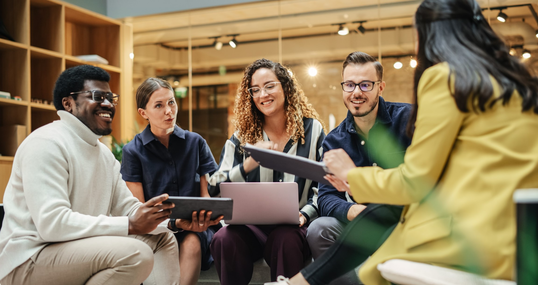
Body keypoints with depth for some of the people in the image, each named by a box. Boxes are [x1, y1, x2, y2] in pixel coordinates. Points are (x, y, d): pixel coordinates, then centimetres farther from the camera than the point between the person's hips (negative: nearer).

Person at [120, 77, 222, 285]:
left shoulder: (196, 142, 8)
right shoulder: (133, 151, 2)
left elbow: (208, 194, 8)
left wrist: (207, 215, -18)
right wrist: (176, 222, -22)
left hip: (196, 229, 1)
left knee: (191, 243, -33)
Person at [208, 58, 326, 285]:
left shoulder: (312, 130, 6)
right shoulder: (242, 137, 10)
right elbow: (215, 188, 1)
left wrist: (306, 214, -14)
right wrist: (248, 165, -17)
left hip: (294, 226, -1)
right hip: (251, 225, 2)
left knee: (285, 239, -36)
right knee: (223, 239, -30)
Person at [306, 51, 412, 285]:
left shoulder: (407, 118, -3)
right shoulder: (334, 140, 7)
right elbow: (326, 197, -2)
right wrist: (350, 211, -28)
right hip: (367, 225, 3)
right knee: (319, 229, -23)